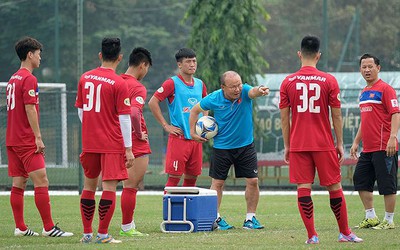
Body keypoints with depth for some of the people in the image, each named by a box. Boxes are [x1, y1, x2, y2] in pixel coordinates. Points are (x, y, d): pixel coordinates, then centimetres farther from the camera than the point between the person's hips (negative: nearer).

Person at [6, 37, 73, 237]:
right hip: (27, 141, -9)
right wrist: (38, 137, -17)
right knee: (41, 182, -10)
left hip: (12, 140, 9)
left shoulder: (13, 79, 16)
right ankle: (48, 228, -13)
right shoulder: (29, 79, -12)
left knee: (18, 183, 8)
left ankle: (20, 228, 9)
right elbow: (30, 109, -18)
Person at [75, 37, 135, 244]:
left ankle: (87, 233, 17)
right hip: (112, 144, -5)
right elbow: (124, 118, -11)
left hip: (89, 142, 5)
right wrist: (128, 149, -6)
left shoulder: (85, 78, 4)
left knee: (89, 185, 15)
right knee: (109, 187, -2)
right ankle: (103, 234, -4)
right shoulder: (119, 83, -11)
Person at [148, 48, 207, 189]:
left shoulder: (200, 84, 13)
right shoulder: (173, 83, -6)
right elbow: (152, 103, -9)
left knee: (192, 178, 7)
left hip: (196, 138, 6)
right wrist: (166, 126, -10)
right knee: (174, 178, -8)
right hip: (179, 138, -6)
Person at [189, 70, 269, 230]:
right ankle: (215, 218, 15)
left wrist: (259, 91, -64)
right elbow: (195, 110, 3)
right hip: (222, 147, -1)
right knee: (218, 182, 3)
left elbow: (253, 92, -41)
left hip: (245, 145, 1)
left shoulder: (244, 92, -16)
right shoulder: (214, 99, -14)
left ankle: (250, 218, 10)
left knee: (253, 181, -2)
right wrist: (193, 132, 0)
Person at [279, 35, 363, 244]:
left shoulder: (288, 82, 1)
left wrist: (286, 146, 11)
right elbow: (336, 116, 0)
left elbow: (284, 117, 4)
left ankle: (312, 235, -3)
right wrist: (340, 144, 7)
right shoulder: (329, 81, -3)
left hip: (297, 145, 1)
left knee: (303, 188, 1)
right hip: (324, 144, -1)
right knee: (334, 187, 9)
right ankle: (345, 233, 16)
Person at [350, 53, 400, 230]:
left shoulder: (385, 89, -8)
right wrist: (356, 142, 23)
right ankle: (371, 218, 17)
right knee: (361, 181, 9)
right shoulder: (364, 92, 17)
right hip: (368, 148, 9)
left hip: (384, 148, -9)